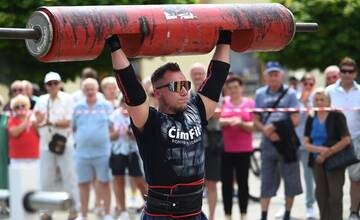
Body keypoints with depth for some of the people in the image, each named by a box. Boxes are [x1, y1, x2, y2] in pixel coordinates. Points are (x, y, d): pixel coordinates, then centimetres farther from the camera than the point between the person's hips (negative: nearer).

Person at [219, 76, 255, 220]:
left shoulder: (250, 103, 4)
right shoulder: (222, 102, 4)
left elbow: (254, 126, 1)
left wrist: (241, 123, -17)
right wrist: (228, 121, -19)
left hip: (243, 150, 0)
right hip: (225, 149, 0)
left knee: (243, 182, 5)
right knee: (226, 183, 2)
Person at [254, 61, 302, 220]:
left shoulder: (289, 93, -2)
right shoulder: (260, 94, 7)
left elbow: (295, 120, -7)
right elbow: (256, 120, 7)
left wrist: (275, 128, -13)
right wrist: (266, 131, -12)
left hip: (287, 142, -2)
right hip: (268, 143, 2)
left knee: (291, 180, 3)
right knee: (266, 181, 3)